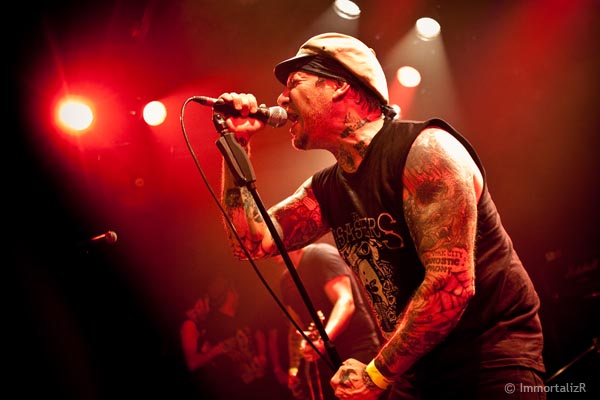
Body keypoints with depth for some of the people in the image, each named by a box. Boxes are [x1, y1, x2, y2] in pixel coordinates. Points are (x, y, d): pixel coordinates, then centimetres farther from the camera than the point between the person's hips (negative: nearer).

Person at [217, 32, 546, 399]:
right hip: (416, 369, 7)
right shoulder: (325, 189, 7)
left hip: (491, 359, -7)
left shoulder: (424, 151, -18)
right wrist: (237, 146, 3)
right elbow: (252, 243, 9)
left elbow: (451, 283, -25)